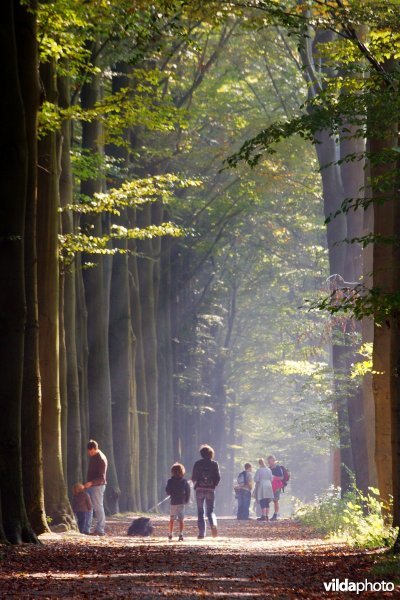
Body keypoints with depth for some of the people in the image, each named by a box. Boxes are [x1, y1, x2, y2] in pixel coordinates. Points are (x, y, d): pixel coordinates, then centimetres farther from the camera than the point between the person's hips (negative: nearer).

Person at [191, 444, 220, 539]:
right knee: (210, 510, 8)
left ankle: (201, 533, 3)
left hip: (200, 489, 0)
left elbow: (193, 478, 0)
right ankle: (213, 524, -22)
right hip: (210, 489, 0)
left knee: (200, 511, 8)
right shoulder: (214, 464, 1)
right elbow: (218, 478, -1)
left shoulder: (197, 463, 0)